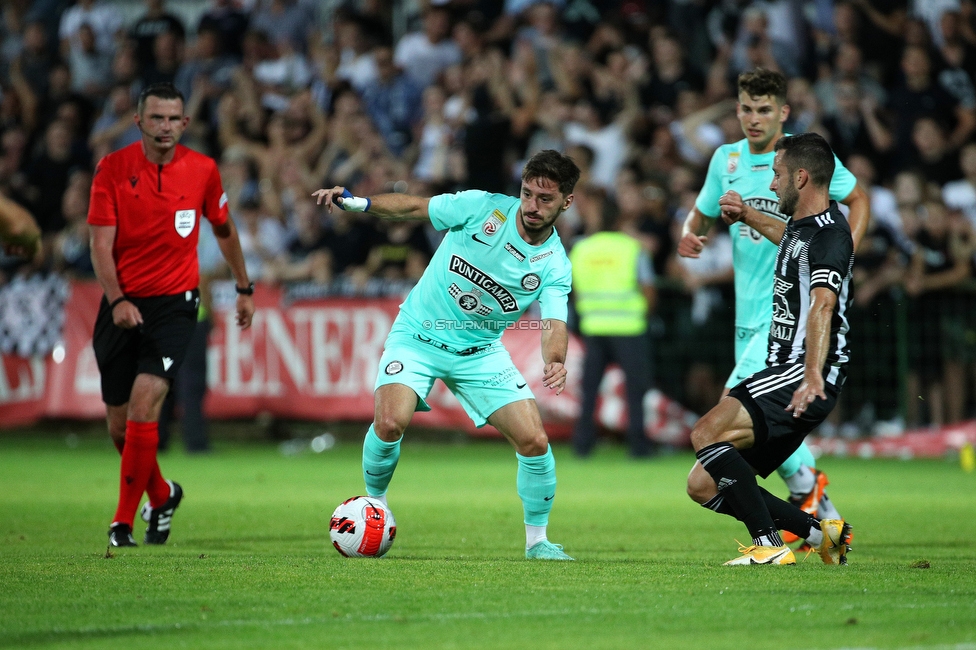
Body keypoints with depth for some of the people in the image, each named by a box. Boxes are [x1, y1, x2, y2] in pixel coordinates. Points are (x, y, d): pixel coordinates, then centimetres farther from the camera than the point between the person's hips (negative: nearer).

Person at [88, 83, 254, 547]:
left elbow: (223, 229, 16)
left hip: (174, 303, -1)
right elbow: (101, 244, -9)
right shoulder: (112, 169, -5)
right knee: (119, 424, 7)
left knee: (143, 405, -20)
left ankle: (124, 522, -14)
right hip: (122, 305, 1)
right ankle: (162, 495, 36)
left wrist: (244, 289, 23)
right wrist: (116, 300, -24)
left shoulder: (202, 170, -1)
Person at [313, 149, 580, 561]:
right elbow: (413, 207, -3)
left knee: (534, 441, -10)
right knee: (390, 422, -25)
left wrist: (555, 361, -44)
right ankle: (374, 503, 5)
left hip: (480, 351, 2)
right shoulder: (483, 207, -13)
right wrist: (353, 201, -15)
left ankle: (537, 539, 10)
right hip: (418, 336, -2)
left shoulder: (554, 266, -10)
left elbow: (554, 325, -21)